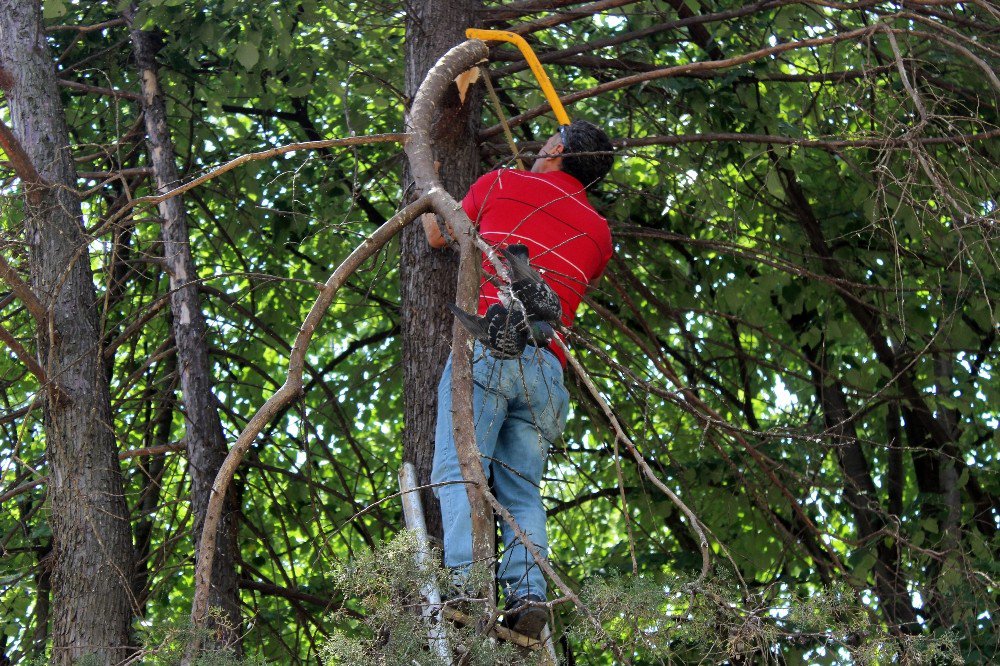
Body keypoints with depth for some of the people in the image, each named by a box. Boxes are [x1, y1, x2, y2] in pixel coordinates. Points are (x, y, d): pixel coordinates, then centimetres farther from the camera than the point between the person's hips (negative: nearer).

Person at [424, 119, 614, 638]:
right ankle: (527, 591, -15)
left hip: (487, 346, -4)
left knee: (458, 469, -13)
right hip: (546, 367, 4)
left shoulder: (502, 183, 12)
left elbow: (438, 236, 26)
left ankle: (467, 578, -31)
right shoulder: (597, 234, 21)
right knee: (522, 487, 5)